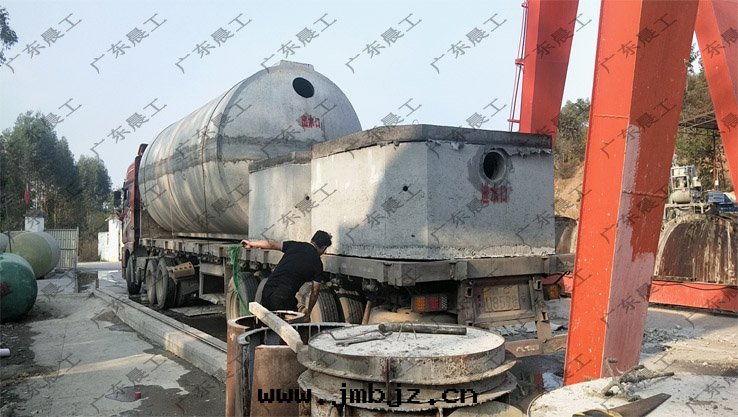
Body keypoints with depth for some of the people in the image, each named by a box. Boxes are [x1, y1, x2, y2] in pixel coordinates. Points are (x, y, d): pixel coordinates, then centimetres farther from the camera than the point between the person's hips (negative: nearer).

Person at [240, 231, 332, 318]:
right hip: (284, 298, -5)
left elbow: (271, 244, 15)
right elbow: (314, 292, 7)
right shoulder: (317, 264, 3)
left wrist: (251, 243, 32)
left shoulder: (295, 245, 10)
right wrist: (308, 312, 21)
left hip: (267, 290, 5)